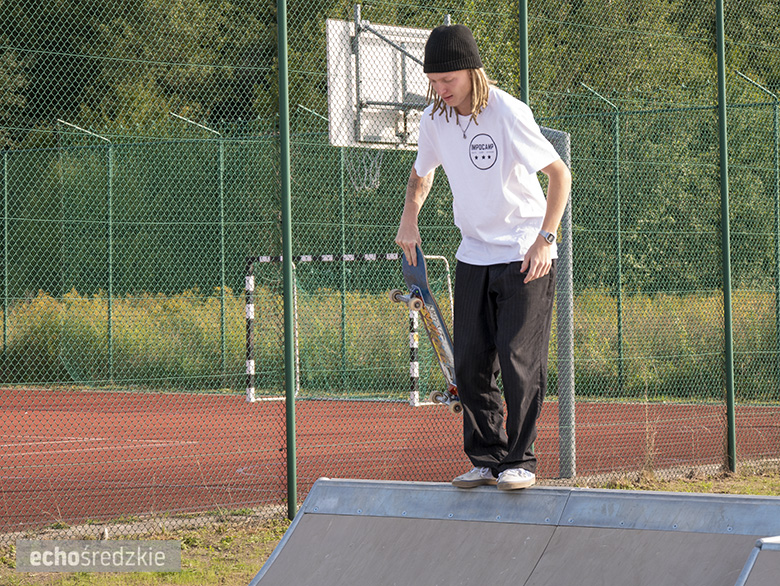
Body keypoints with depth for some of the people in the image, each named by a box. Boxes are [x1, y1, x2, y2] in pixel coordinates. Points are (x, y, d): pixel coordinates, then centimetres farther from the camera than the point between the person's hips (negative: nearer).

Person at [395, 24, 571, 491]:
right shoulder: (435, 118, 1)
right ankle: (487, 460, 12)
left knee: (519, 361, -10)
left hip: (526, 258, -6)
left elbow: (560, 174, -11)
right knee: (471, 365, 2)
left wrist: (545, 239, -17)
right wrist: (410, 219, 5)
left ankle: (520, 461, -1)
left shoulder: (508, 114, -17)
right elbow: (423, 172, 21)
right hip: (473, 257, 6)